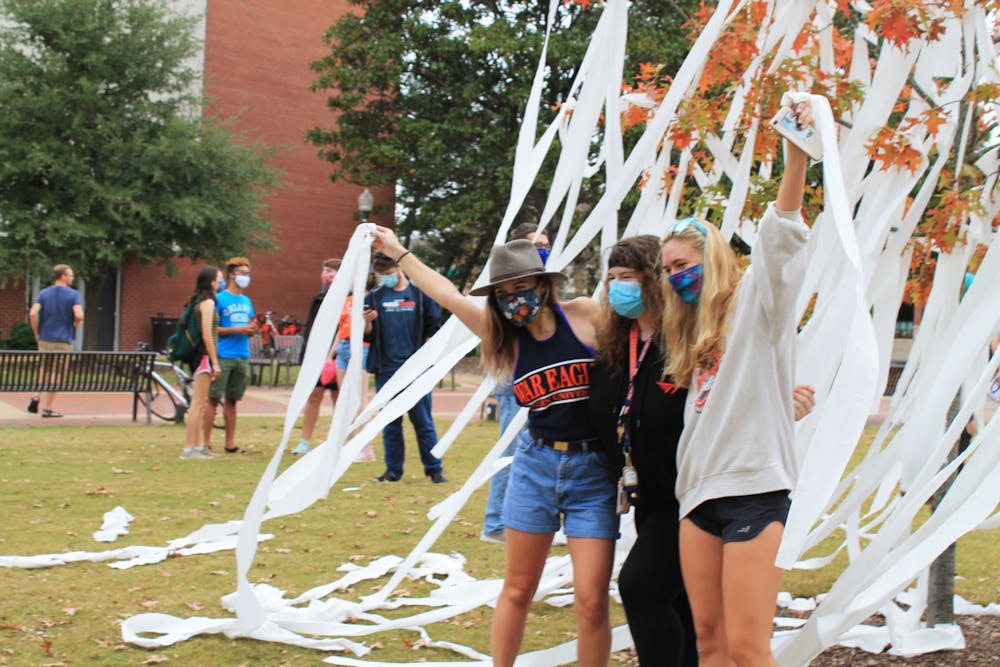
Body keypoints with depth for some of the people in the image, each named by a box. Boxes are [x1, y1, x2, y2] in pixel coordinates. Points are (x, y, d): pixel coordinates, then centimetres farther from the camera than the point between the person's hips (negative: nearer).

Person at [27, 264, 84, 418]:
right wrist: (75, 326, 2)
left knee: (44, 369, 21)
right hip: (63, 340, -4)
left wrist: (37, 334, 3)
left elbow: (32, 314, -7)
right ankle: (47, 408, 4)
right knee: (56, 372, 3)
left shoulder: (43, 293, 5)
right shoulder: (73, 294, -6)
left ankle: (37, 397, 3)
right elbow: (79, 315, -20)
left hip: (45, 339, 4)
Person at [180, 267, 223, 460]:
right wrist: (215, 362, -16)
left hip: (198, 356, 10)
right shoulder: (208, 302, -12)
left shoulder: (198, 302, 15)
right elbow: (207, 335, -17)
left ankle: (198, 447, 17)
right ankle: (189, 449, -7)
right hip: (204, 356, -10)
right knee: (198, 404, -8)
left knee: (200, 404, 12)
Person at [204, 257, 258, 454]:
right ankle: (206, 442, -2)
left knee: (232, 400, 10)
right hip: (223, 355, -6)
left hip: (242, 356, 6)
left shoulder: (247, 301, 17)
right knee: (213, 399, -5)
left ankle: (230, 443, 14)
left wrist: (252, 329, -1)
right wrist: (237, 329, -16)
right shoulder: (219, 299, -3)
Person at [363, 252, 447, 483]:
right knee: (390, 423, 7)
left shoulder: (420, 293, 3)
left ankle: (434, 469, 7)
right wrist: (367, 323, -13)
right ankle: (393, 470, 14)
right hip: (386, 369, 2)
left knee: (423, 421, 1)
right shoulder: (374, 297, 9)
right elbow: (367, 336, 8)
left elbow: (434, 328, 2)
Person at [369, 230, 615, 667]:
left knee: (591, 601, -5)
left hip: (595, 471, -2)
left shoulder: (586, 315, -5)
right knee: (517, 590, 10)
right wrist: (399, 253, 14)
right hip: (535, 466, 3)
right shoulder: (507, 337, 3)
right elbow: (448, 295, 8)